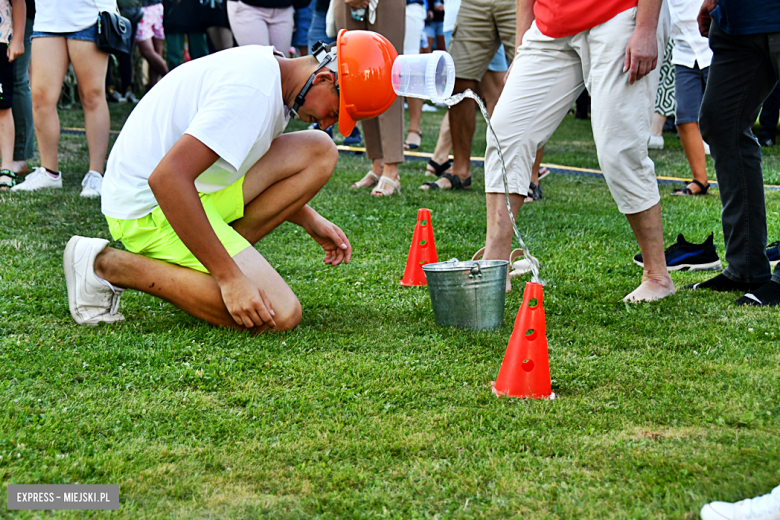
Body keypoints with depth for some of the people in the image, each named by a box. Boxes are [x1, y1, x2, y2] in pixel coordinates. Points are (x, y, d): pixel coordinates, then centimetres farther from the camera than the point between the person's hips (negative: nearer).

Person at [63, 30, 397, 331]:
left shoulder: (267, 68, 9)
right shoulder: (253, 90, -24)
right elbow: (168, 177, -32)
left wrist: (310, 221, 21)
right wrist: (230, 278, -29)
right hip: (150, 208, -10)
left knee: (319, 151, 4)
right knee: (280, 314, -19)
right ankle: (108, 266, -10)